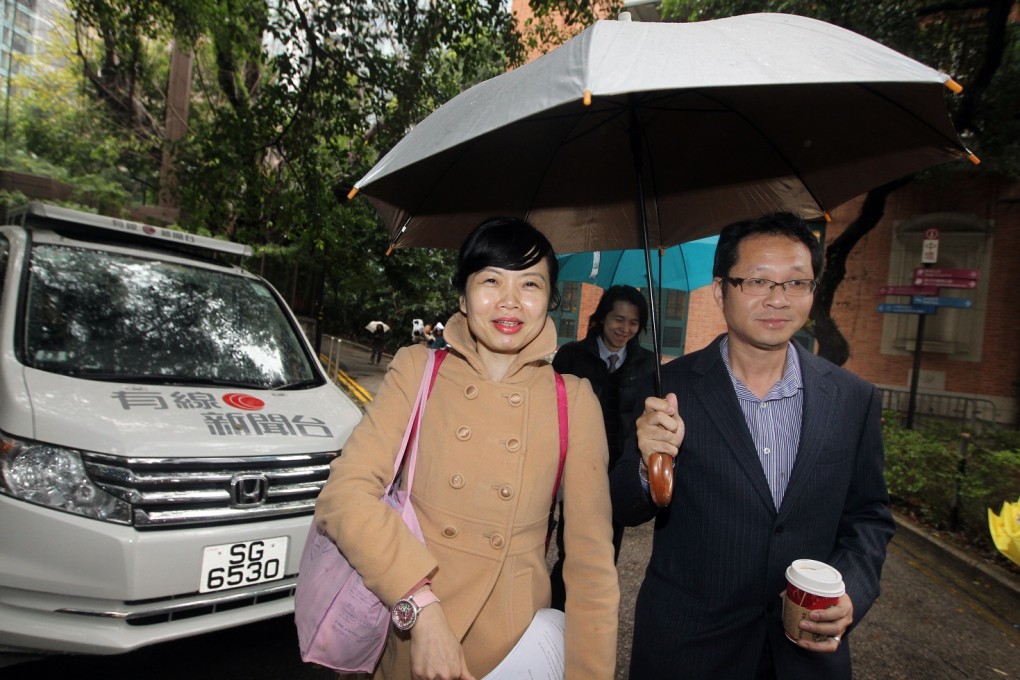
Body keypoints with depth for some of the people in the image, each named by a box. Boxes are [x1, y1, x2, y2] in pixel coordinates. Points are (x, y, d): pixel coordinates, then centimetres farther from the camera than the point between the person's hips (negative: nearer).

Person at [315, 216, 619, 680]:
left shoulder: (574, 401, -6)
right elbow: (344, 493, -15)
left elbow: (591, 557, -2)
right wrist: (422, 606, -24)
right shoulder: (417, 371, -6)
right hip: (408, 641, 0)